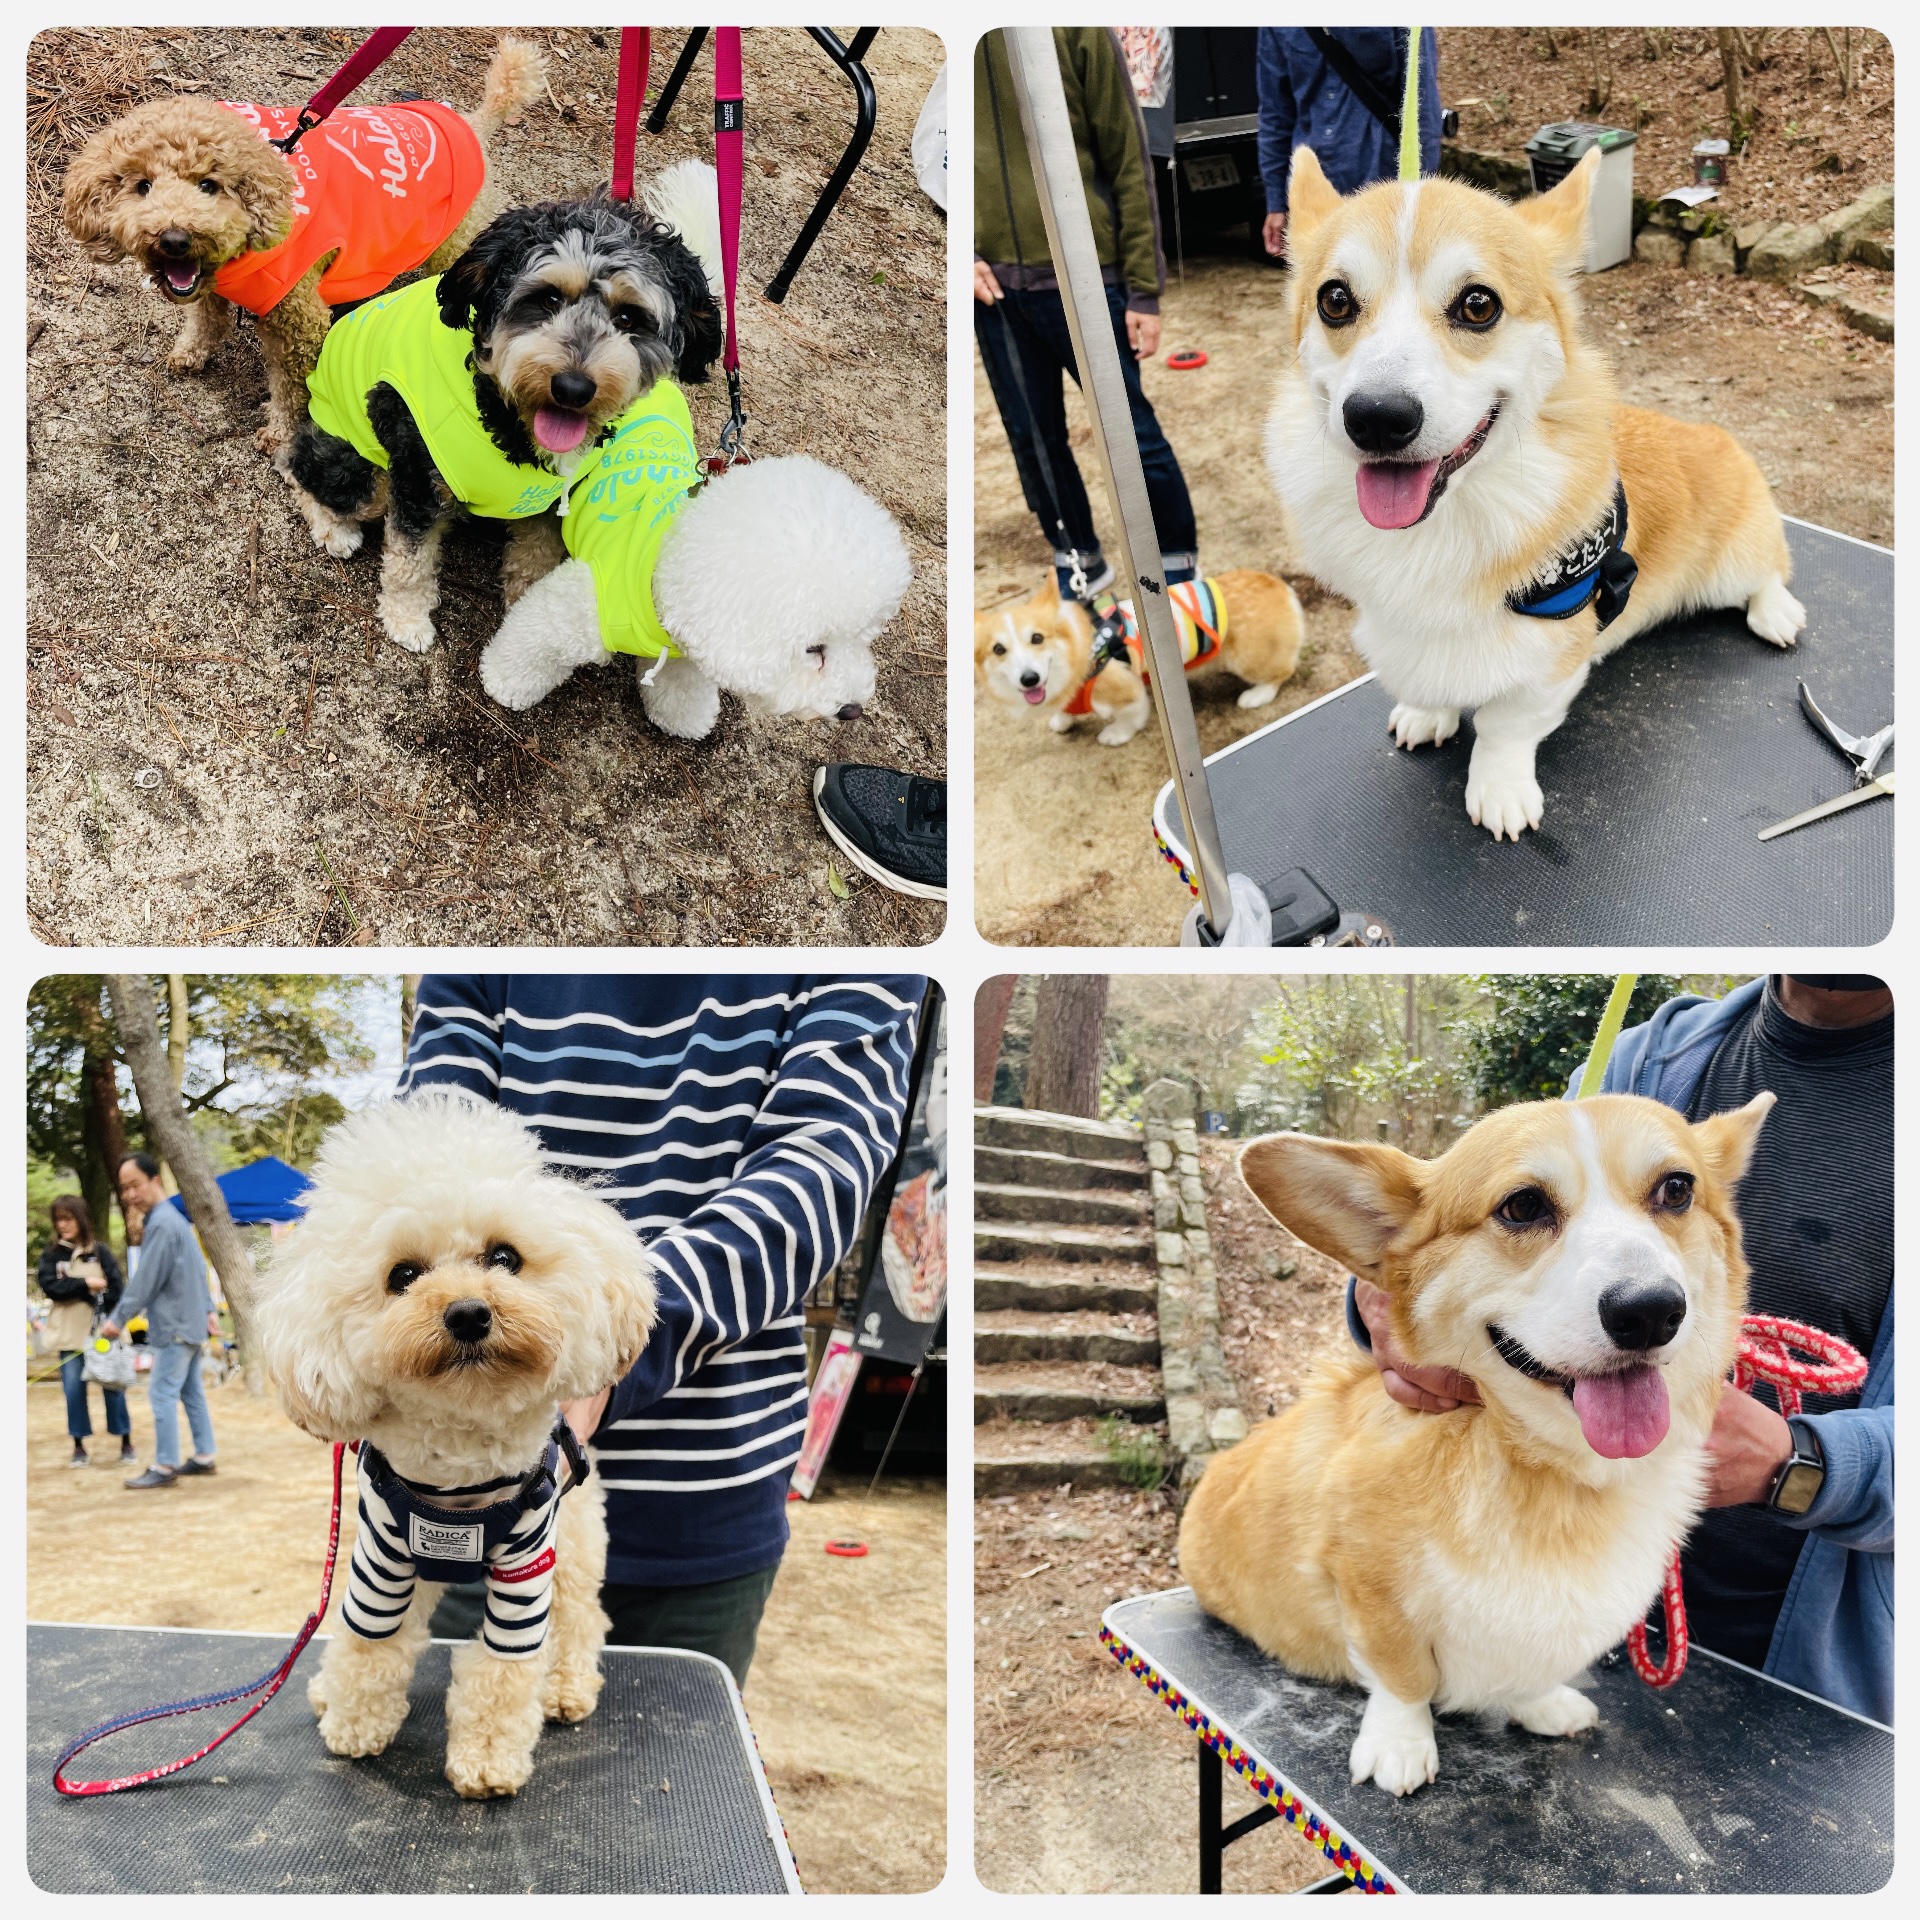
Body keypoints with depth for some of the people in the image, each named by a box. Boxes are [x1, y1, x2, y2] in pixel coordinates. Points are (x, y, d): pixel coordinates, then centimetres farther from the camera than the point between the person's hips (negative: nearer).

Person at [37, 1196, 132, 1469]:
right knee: (74, 1389, 2)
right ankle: (79, 1446, 13)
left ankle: (126, 1442, 12)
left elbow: (116, 1290, -5)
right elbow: (49, 1287, -9)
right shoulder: (51, 1253, 4)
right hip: (70, 1334, 1)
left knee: (112, 1385, 2)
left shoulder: (100, 1251, -1)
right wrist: (84, 1285, -16)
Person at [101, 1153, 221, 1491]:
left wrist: (118, 1319, -11)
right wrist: (208, 1310, 15)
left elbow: (145, 1281, -18)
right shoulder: (173, 1217, 15)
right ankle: (203, 1456, 19)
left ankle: (165, 1467, -3)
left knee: (162, 1393, -6)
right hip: (189, 1321, 10)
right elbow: (198, 1270, 17)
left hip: (175, 1325, -10)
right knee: (191, 1391, 14)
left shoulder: (161, 1224, -18)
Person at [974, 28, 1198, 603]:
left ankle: (1178, 569, 19)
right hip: (993, 285, 3)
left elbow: (1128, 163, -5)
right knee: (1032, 440, 11)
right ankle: (1079, 563, 29)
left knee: (1132, 430, 2)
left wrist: (1144, 290, -7)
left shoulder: (1075, 29, -7)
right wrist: (960, 254, -6)